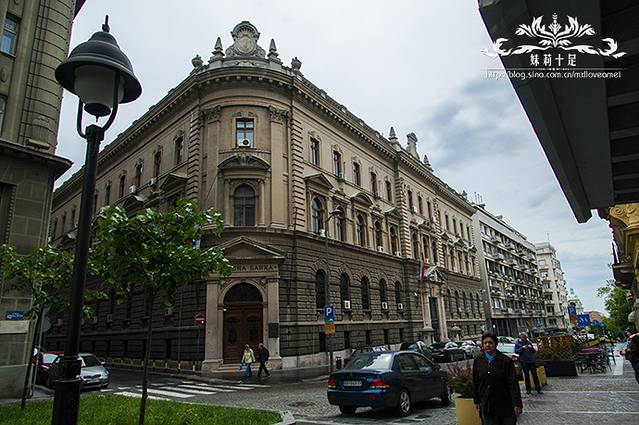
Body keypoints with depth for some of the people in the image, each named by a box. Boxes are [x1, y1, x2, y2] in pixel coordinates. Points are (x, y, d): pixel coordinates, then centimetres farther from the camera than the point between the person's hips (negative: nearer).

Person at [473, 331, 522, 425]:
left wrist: (516, 404, -12)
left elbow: (513, 383, -9)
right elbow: (475, 383, 8)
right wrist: (476, 401, 9)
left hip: (505, 404, -2)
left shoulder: (506, 360, -7)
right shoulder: (478, 361, 1)